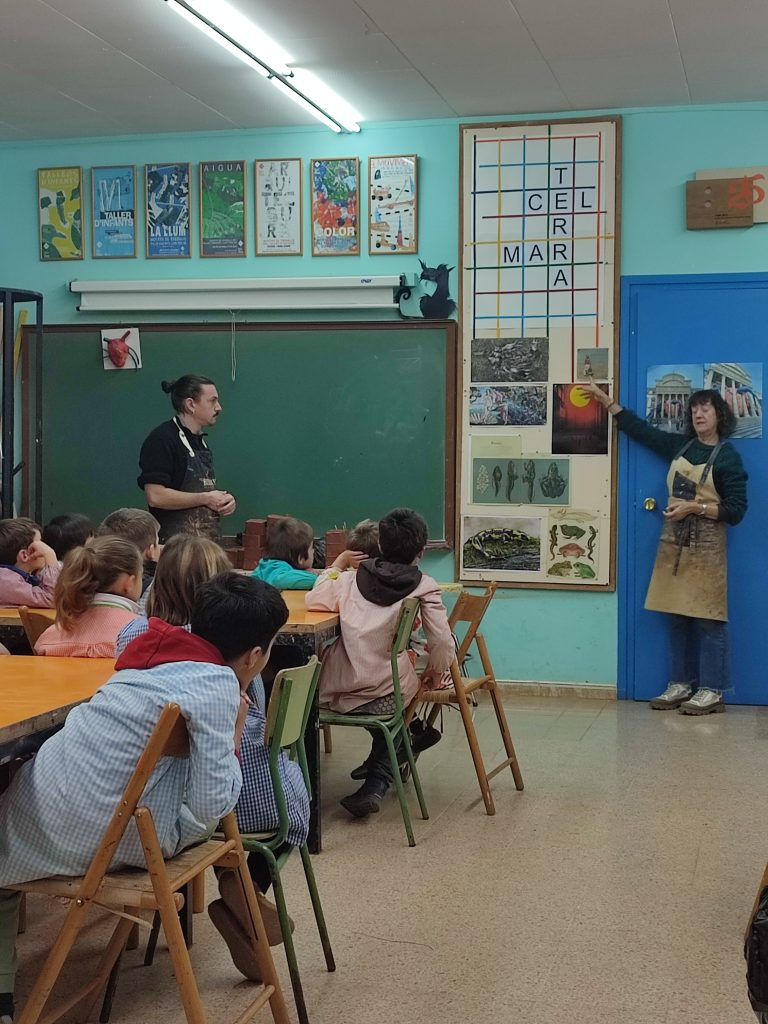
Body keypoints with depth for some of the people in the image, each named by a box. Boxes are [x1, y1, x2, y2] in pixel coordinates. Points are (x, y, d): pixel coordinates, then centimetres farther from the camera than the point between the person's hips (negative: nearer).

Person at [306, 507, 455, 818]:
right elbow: (442, 646, -6)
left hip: (335, 694, 3)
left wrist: (333, 569, 22)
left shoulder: (352, 579, 4)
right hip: (386, 696, -3)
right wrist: (433, 674, 13)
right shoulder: (424, 587, -3)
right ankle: (376, 784, 24)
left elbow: (313, 601, 6)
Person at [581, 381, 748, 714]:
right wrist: (605, 399, 15)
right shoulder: (679, 445, 9)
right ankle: (681, 684, 16)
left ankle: (712, 691, 2)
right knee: (677, 618, 8)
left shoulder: (728, 456, -6)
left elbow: (736, 510, -10)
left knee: (708, 619, -3)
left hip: (705, 548, -6)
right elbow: (640, 429, 17)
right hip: (673, 543, 6)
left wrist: (694, 507, -19)